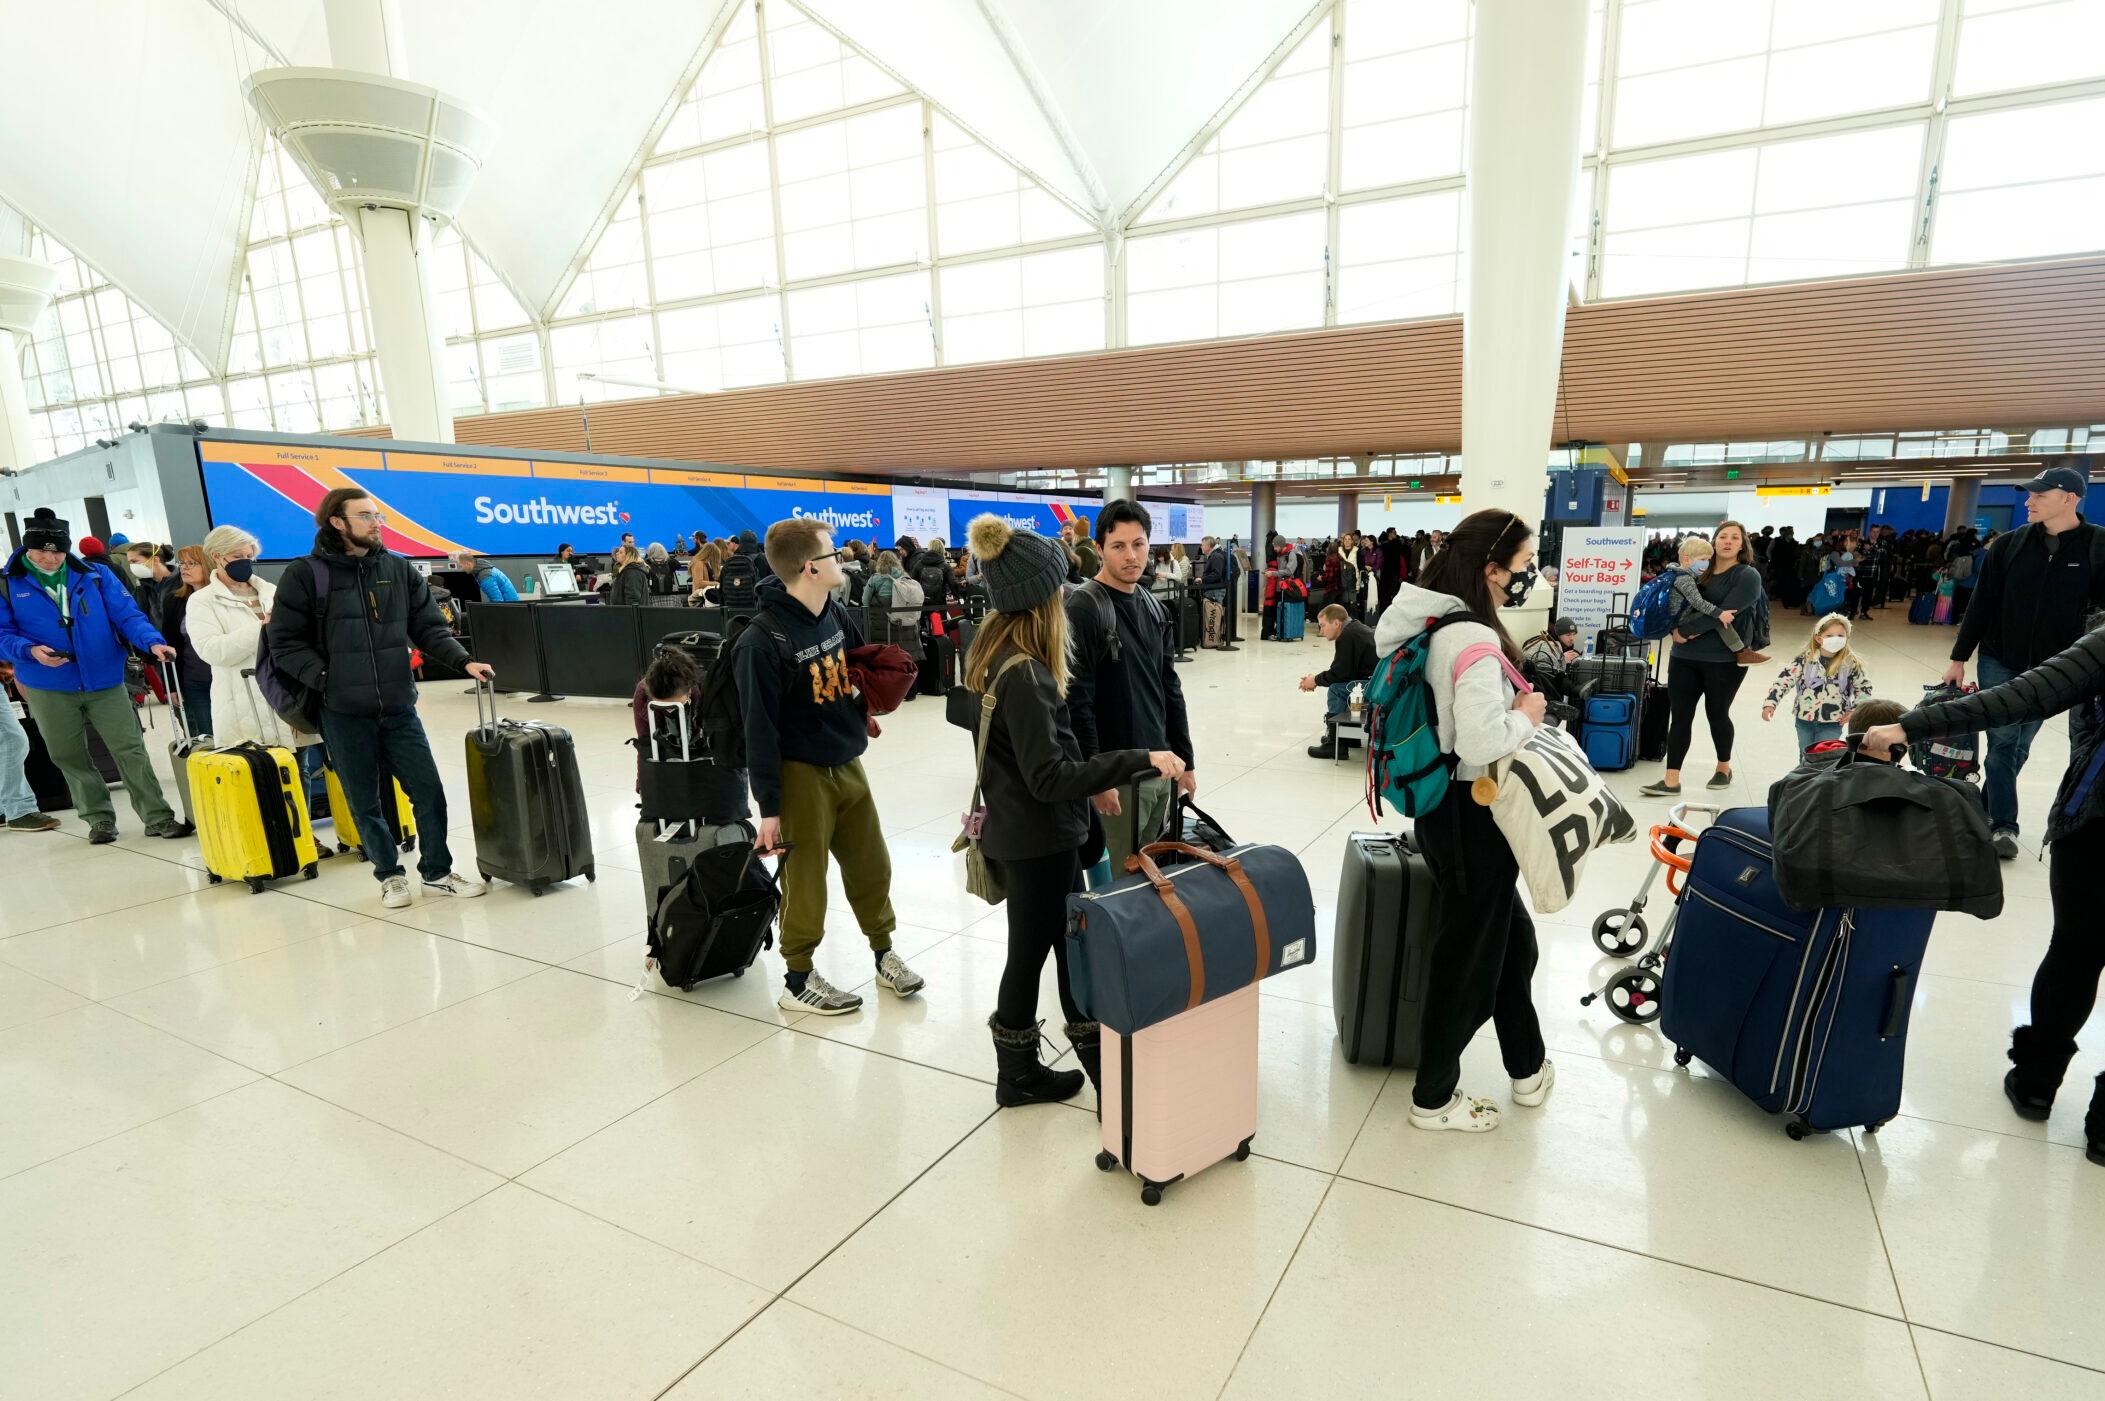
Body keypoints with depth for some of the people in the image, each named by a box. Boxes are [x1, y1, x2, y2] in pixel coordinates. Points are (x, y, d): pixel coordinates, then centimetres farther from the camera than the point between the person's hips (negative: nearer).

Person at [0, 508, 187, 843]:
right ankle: (99, 818, 25)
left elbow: (127, 614, -3)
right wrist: (29, 650, -19)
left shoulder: (95, 575, 1)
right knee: (70, 758, 11)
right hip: (48, 689, 1)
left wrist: (152, 642, -21)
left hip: (105, 681, -1)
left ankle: (158, 818, 1)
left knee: (131, 750, -4)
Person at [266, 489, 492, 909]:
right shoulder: (303, 575, -2)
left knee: (429, 792, 2)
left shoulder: (399, 569, 7)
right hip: (343, 715, -2)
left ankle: (437, 872, 18)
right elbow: (285, 644, -2)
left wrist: (464, 661, -7)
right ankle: (389, 875, 26)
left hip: (399, 709, 2)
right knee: (365, 803, 9)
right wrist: (327, 680, -13)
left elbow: (430, 629, 7)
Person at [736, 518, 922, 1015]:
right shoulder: (762, 642, -20)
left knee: (871, 866, 15)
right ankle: (798, 981, 23)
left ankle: (884, 954, 33)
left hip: (848, 765, 7)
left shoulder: (837, 616, 2)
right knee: (806, 880, 5)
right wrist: (769, 807, -15)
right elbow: (760, 730, -17)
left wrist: (865, 709, 4)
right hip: (801, 774, -7)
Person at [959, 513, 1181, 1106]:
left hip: (1024, 829, 9)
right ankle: (1019, 1076, 27)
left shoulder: (994, 652, 3)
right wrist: (1138, 760, -30)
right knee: (1030, 952, 8)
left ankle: (1092, 1045, 35)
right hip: (1038, 839, -9)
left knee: (1068, 940, 19)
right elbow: (1050, 776, -28)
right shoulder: (1023, 674, -27)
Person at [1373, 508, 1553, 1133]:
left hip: (1444, 803, 10)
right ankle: (1434, 1098, 26)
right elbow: (1481, 741, -34)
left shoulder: (1434, 622, 4)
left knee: (1510, 935, 26)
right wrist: (1527, 715, -15)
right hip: (1472, 814, -10)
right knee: (1467, 953, 7)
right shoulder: (1474, 638, -25)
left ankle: (1528, 1067, 45)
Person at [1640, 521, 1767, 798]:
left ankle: (1724, 768, 33)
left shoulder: (1748, 575, -5)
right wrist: (1676, 629, -11)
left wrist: (1685, 630, -16)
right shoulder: (1700, 572, 11)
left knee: (1716, 713, 9)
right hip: (1684, 656, 4)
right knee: (1679, 715, 0)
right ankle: (1671, 780, 2)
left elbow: (1725, 612, -17)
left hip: (1724, 659, -4)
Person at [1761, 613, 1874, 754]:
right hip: (1804, 719, 1)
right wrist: (1770, 703, -18)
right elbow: (1784, 680, -9)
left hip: (1832, 723, -1)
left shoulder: (1851, 664, -8)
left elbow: (1864, 687, 5)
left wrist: (1854, 710, -3)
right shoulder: (1805, 659, -9)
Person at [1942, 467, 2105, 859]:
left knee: (2019, 745, 10)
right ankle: (2003, 824, 10)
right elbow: (1981, 604, 1)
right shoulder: (2009, 545, -2)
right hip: (2000, 663, 1)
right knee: (2003, 742, 2)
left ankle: (1988, 809, 26)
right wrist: (1959, 658, 1)